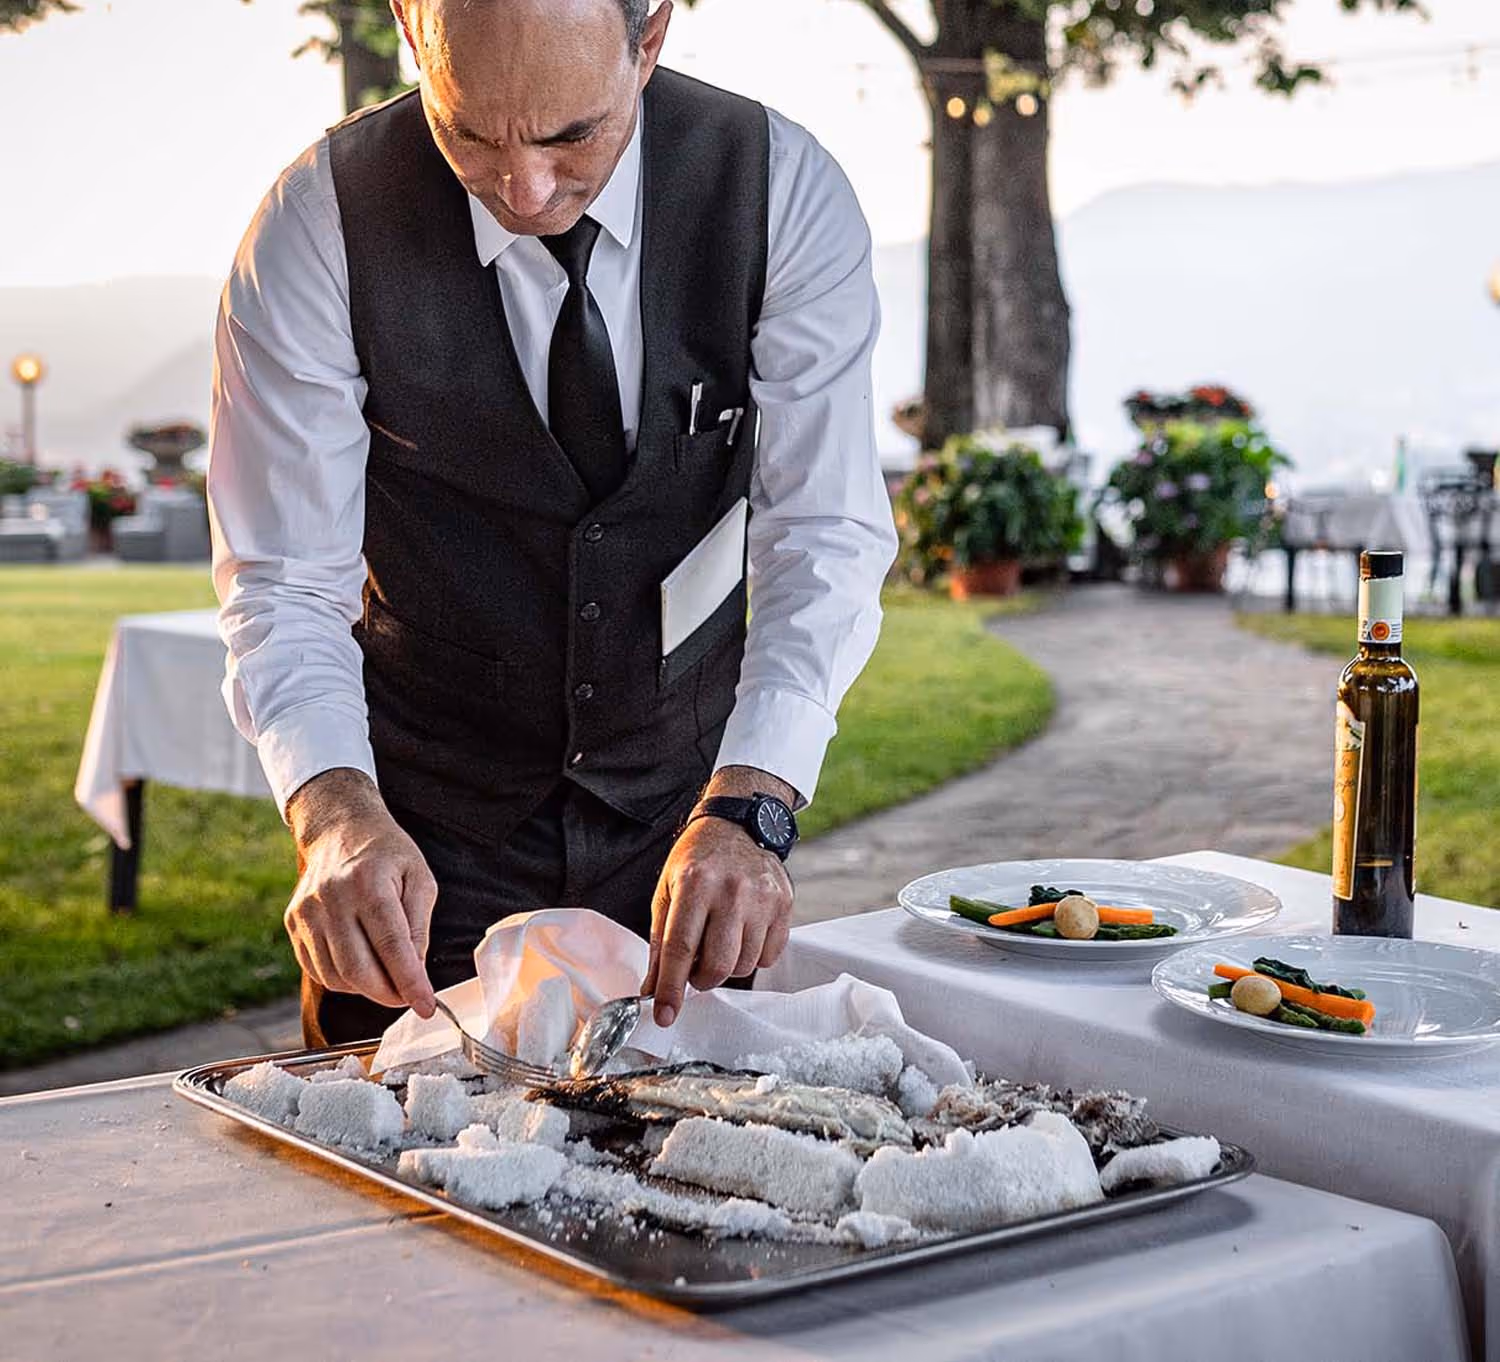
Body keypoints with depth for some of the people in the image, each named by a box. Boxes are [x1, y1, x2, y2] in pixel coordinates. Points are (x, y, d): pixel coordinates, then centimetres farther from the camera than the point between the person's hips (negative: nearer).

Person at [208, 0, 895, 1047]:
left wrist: (747, 809, -35)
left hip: (693, 797, 2)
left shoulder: (783, 190, -16)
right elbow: (283, 581, -18)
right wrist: (336, 812, -36)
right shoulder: (320, 225, -19)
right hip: (430, 832, -1)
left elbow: (826, 530, -20)